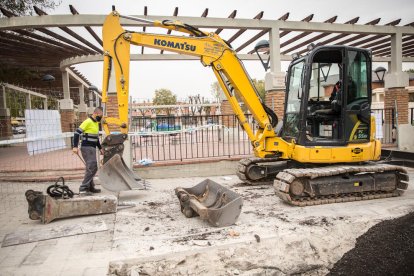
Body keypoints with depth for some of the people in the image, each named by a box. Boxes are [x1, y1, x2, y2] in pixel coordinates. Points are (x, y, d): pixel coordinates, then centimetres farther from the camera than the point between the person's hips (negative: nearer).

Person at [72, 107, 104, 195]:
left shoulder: (96, 123, 17)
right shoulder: (88, 122, -12)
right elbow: (77, 132, -15)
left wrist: (100, 148, 24)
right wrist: (75, 146, -21)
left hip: (92, 148, 9)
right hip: (87, 148, -9)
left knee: (91, 168, 13)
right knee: (92, 168, -14)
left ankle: (90, 187, 23)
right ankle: (83, 189, -12)